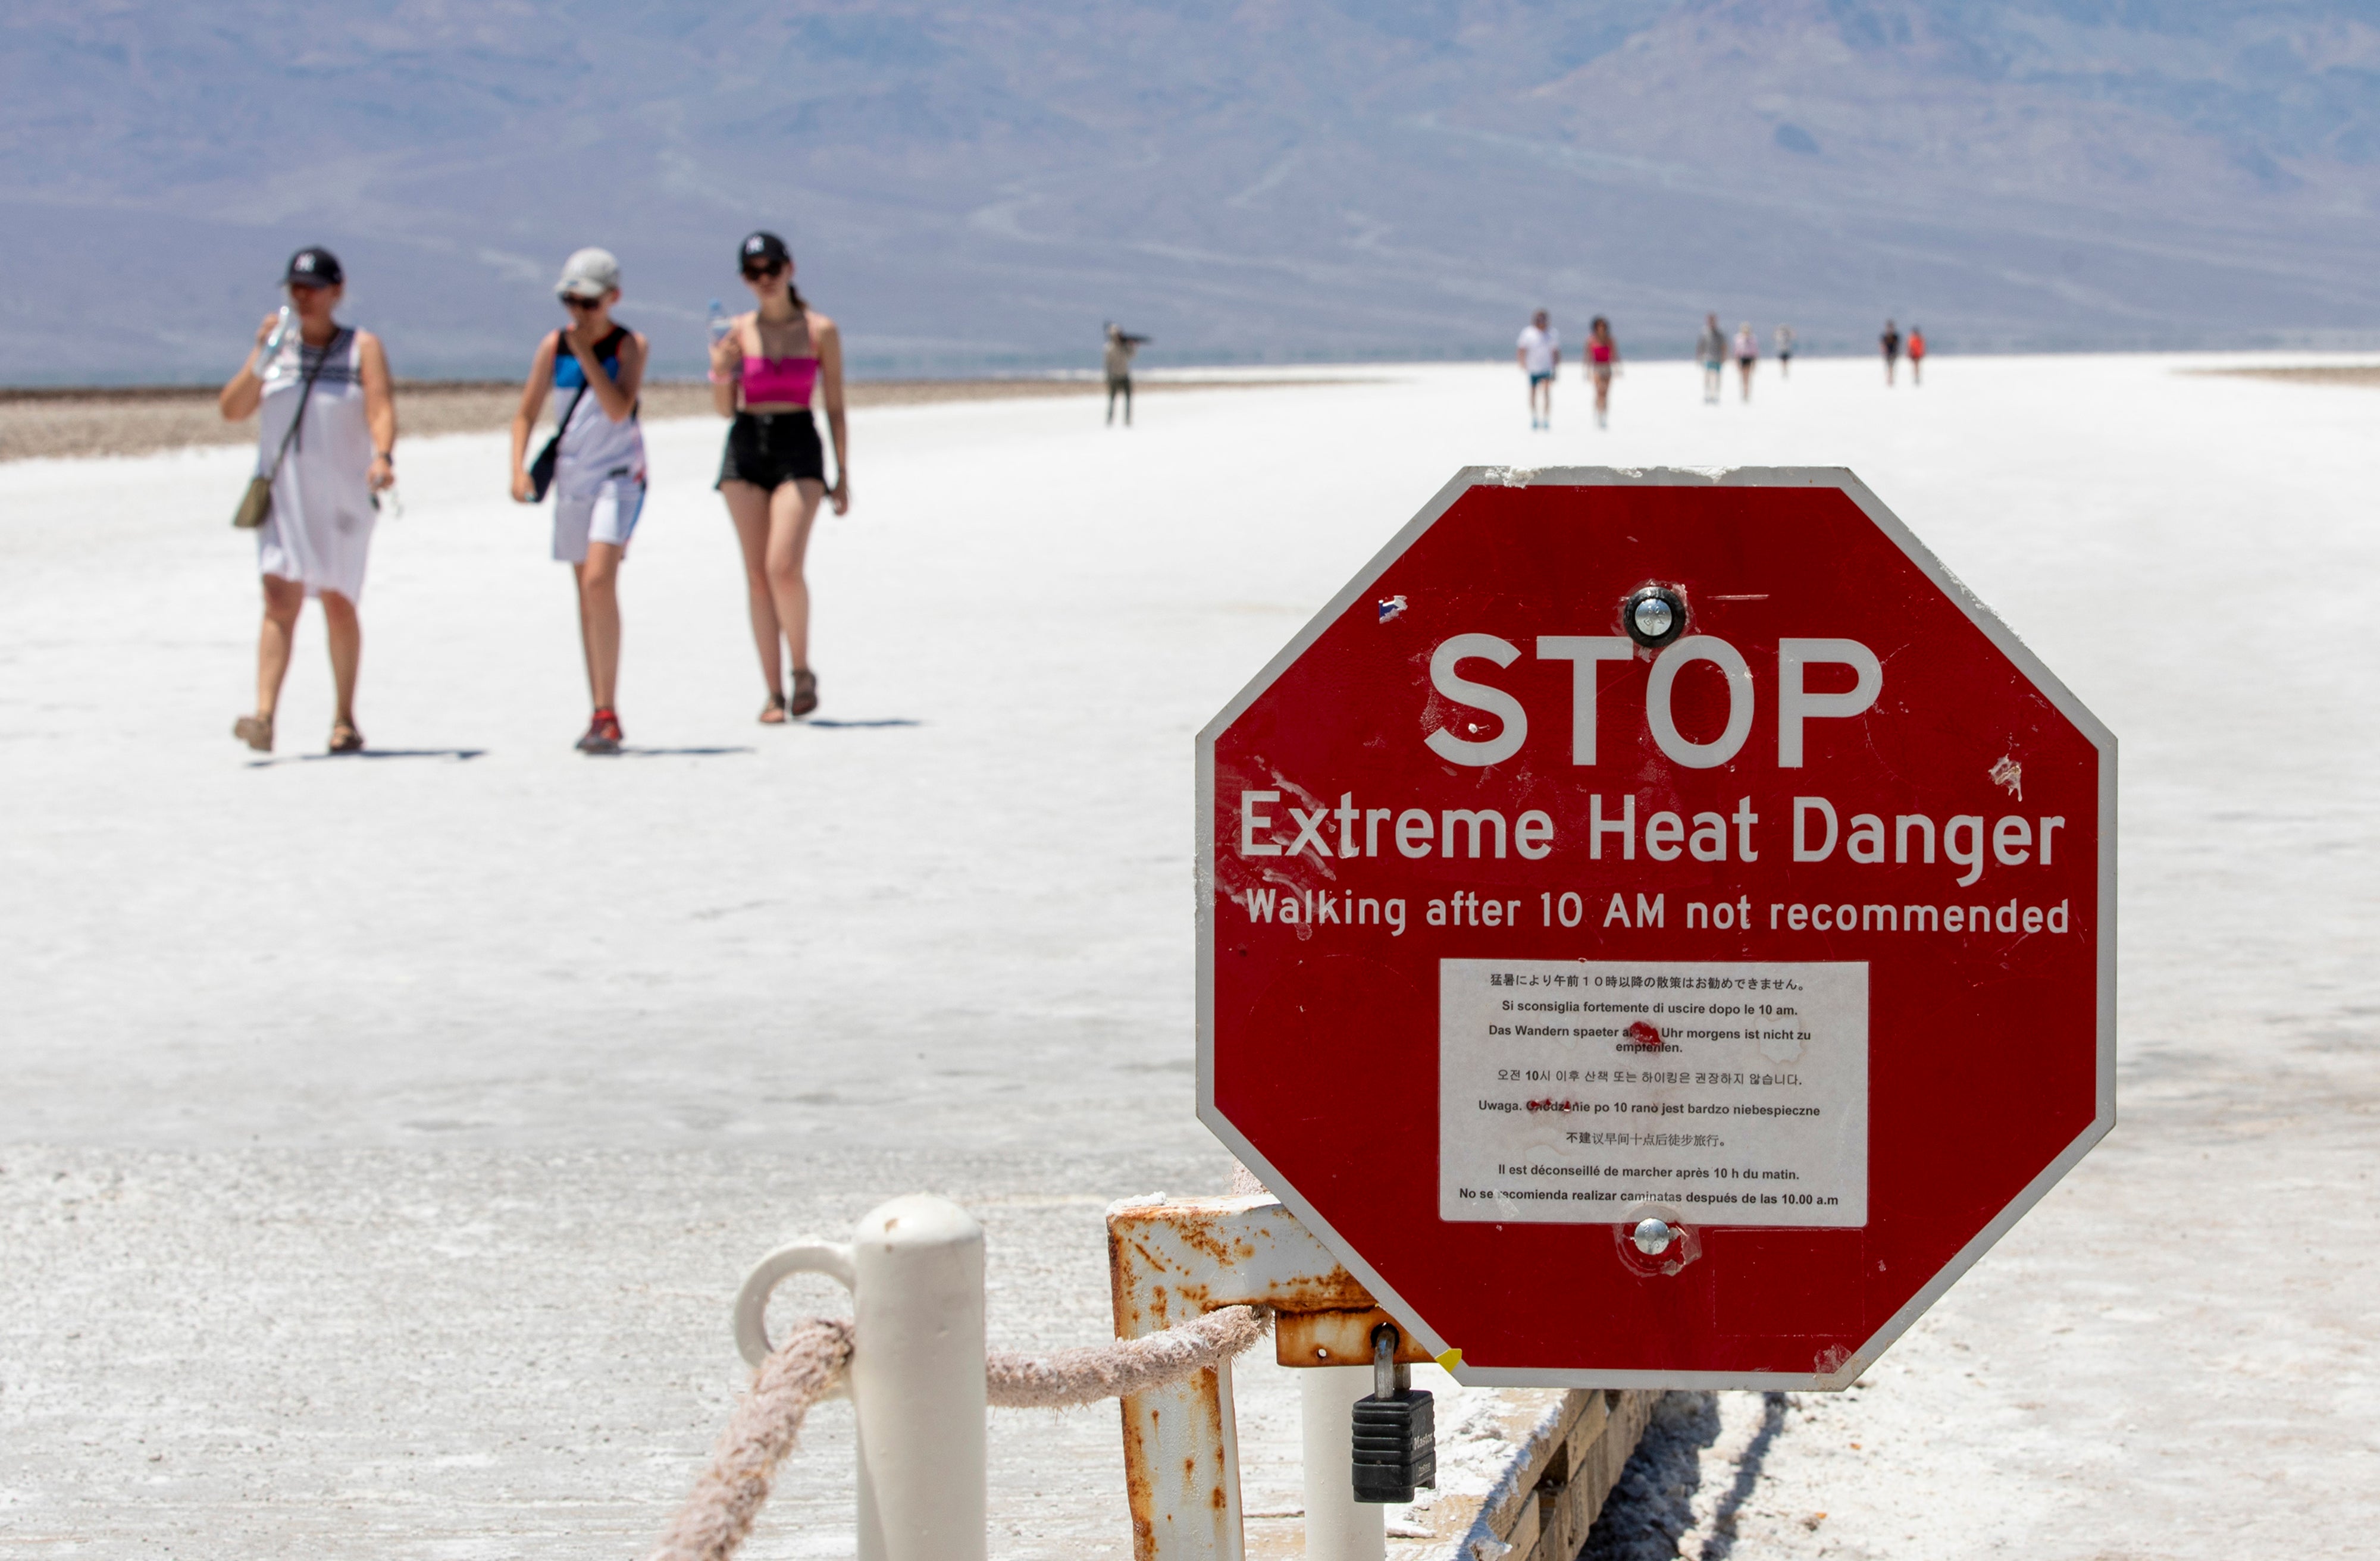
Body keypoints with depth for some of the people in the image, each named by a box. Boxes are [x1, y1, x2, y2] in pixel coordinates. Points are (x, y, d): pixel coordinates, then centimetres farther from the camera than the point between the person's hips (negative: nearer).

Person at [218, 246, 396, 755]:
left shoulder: (362, 347, 4)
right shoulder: (277, 346, 9)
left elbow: (381, 409, -9)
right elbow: (232, 409, 3)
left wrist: (382, 456, -28)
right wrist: (260, 354, -10)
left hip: (342, 496, -1)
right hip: (283, 492, 1)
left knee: (338, 604, 6)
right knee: (280, 600, -13)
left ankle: (345, 720, 18)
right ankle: (264, 717, -23)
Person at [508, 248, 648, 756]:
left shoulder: (630, 346, -6)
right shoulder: (555, 346, 2)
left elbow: (618, 409, -19)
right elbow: (526, 413, 6)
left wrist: (586, 353, -20)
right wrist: (519, 467, -9)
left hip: (618, 475, -5)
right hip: (572, 478, 5)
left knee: (600, 581, -21)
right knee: (587, 593, 9)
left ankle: (607, 713, -20)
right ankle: (603, 717, 16)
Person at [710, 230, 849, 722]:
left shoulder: (820, 331, 2)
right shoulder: (738, 332, 7)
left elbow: (835, 407, 6)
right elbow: (725, 409, 10)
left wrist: (843, 473, 3)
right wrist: (721, 371, -10)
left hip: (799, 447, -3)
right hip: (745, 447, 3)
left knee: (783, 566, -18)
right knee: (758, 576, 2)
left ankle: (802, 671, 2)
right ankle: (773, 692, 8)